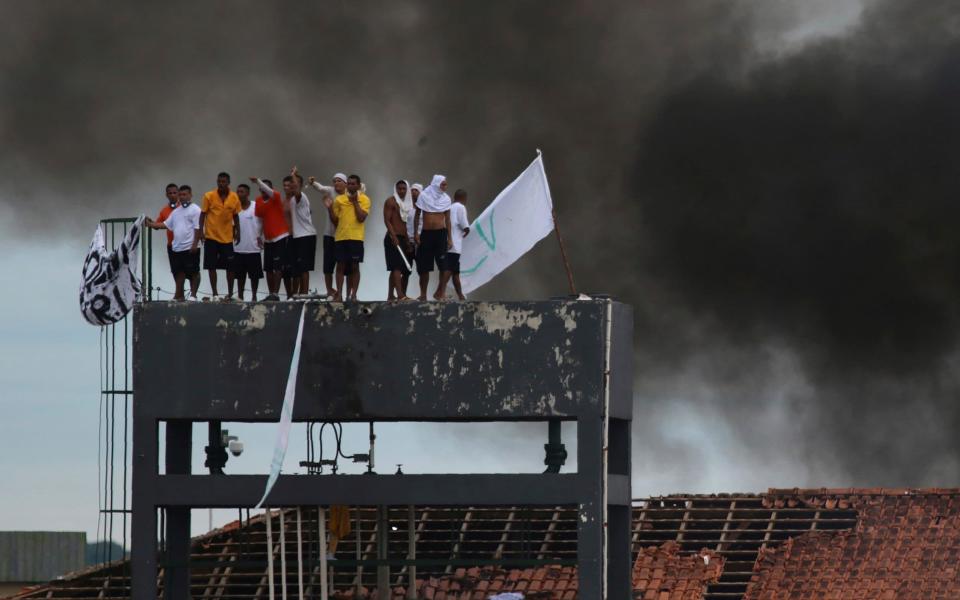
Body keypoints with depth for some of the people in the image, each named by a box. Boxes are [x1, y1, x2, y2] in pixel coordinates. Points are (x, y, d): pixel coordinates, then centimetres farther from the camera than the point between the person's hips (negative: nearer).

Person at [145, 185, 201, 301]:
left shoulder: (195, 210, -5)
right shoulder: (176, 211, 18)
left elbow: (198, 228, -11)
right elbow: (166, 224, 19)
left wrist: (195, 244, -18)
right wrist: (151, 224, 10)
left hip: (190, 248, -7)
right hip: (177, 248, 7)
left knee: (193, 272, -2)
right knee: (179, 272, 9)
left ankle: (193, 295, 2)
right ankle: (179, 295, 14)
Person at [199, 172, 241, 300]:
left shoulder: (234, 197, 0)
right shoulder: (209, 196, -6)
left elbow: (235, 216, 9)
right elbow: (203, 214, -2)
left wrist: (237, 232, 4)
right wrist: (201, 231, -10)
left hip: (227, 237, 2)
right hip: (211, 236, -2)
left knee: (230, 267, 4)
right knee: (211, 266, 0)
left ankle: (230, 293, 13)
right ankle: (214, 293, 6)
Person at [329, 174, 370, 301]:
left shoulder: (364, 199, 1)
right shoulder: (339, 199, 9)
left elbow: (362, 218, -10)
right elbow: (334, 220, 11)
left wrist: (355, 202, -8)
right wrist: (330, 208, -5)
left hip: (356, 237, -2)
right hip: (340, 237, 2)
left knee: (354, 266, -1)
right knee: (341, 266, 0)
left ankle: (353, 295, 2)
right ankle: (339, 294, 1)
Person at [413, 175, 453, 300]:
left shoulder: (445, 199, 5)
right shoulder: (423, 196, 1)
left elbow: (447, 219, 7)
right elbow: (417, 216, 6)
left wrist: (449, 238, 3)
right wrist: (416, 233, -1)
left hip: (440, 233, 0)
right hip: (426, 233, 0)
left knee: (444, 265, -8)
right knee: (424, 267, 4)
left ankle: (440, 292, 4)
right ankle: (423, 294, 14)